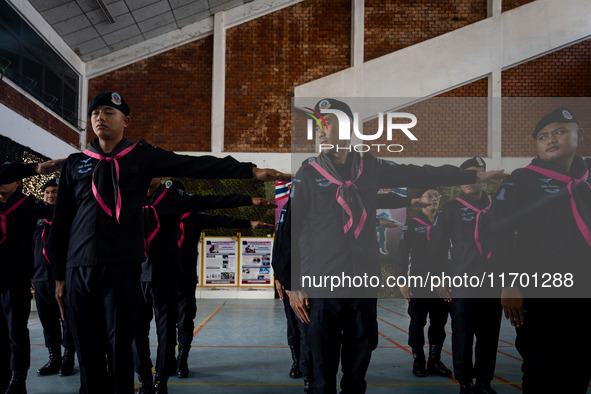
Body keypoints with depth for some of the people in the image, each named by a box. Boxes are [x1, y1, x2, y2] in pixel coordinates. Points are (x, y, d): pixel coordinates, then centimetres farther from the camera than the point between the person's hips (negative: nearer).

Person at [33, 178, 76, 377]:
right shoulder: (38, 217, 17)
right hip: (41, 278, 5)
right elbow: (32, 245, 21)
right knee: (48, 322, 7)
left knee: (67, 320, -2)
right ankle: (54, 359, 15)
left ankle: (68, 360, 5)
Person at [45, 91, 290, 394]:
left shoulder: (141, 156, 6)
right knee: (87, 351, 7)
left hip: (121, 267, -3)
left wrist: (251, 170, -9)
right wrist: (59, 273, 14)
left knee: (119, 349, -1)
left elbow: (197, 165, -1)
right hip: (78, 269, 3)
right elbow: (61, 221, 16)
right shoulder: (75, 163, 14)